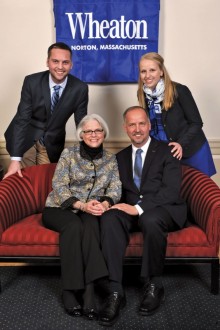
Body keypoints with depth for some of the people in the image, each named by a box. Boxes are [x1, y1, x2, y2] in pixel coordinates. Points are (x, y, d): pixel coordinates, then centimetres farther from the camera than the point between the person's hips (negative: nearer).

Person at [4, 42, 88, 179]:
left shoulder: (80, 88, -16)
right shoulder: (32, 81, -19)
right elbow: (22, 119, -21)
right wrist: (15, 159, -27)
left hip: (52, 144, 1)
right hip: (26, 139, -1)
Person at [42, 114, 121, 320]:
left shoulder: (110, 159, 9)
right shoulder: (69, 154, 0)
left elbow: (115, 187, -2)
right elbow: (59, 186, -9)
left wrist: (105, 203, -25)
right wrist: (82, 205, -24)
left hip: (92, 211, 2)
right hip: (60, 208, -1)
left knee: (91, 224, -34)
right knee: (74, 226, -35)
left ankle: (88, 290, -37)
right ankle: (69, 291, -27)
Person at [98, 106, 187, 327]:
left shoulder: (167, 151, 2)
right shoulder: (120, 157, 19)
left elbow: (171, 191, -10)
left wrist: (139, 208, -21)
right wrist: (117, 204, -8)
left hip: (164, 210, -3)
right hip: (132, 211, 4)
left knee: (150, 219, -39)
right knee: (109, 218, -30)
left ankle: (154, 286, -16)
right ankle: (116, 292, -31)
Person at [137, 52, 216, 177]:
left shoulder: (179, 90, -18)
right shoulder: (143, 94, -4)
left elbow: (196, 123, -13)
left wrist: (181, 144, -24)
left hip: (192, 151, -3)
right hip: (166, 153, 4)